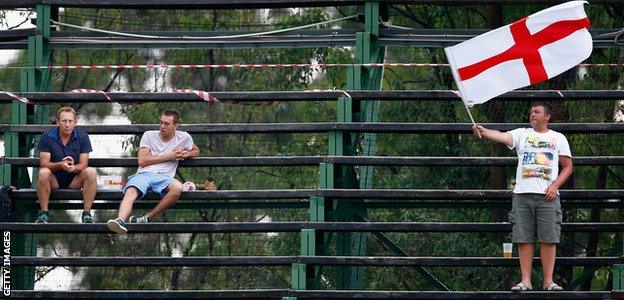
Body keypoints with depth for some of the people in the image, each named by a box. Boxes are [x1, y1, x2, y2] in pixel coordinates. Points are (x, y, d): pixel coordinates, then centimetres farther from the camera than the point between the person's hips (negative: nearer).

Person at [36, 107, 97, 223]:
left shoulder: (82, 137, -5)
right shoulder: (47, 136, -8)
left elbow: (83, 164, -9)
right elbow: (44, 163, -13)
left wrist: (73, 168, -34)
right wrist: (60, 165, -33)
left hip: (74, 180, 1)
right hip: (54, 179, -1)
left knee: (91, 172, -27)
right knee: (43, 173, -34)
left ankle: (87, 213, -24)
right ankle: (44, 213, -26)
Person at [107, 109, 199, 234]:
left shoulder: (184, 138, 19)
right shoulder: (149, 135, 15)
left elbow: (196, 151, 38)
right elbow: (142, 161, 4)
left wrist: (185, 154, 12)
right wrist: (169, 156, 2)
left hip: (164, 177, 1)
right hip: (144, 174, -1)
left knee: (177, 188, -37)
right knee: (130, 192, -36)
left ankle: (147, 218, -28)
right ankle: (120, 221, -61)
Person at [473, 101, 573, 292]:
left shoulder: (558, 138, 11)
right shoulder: (522, 134, 11)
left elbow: (568, 167, 10)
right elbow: (502, 137, -8)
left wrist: (554, 185, -5)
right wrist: (483, 132, -28)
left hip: (547, 196, -1)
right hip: (522, 195, 1)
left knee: (549, 239, -3)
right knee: (524, 239, -1)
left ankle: (548, 281, 1)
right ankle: (525, 281, 2)